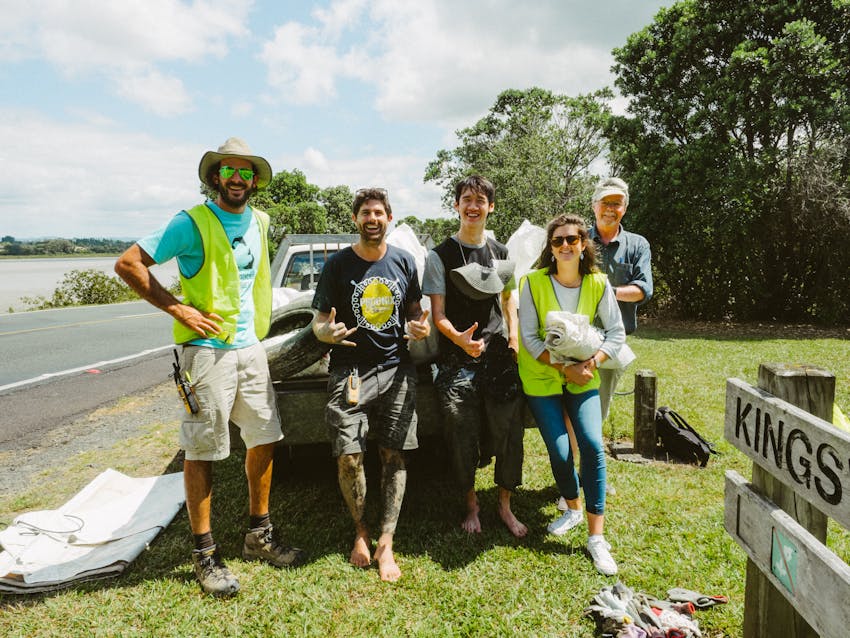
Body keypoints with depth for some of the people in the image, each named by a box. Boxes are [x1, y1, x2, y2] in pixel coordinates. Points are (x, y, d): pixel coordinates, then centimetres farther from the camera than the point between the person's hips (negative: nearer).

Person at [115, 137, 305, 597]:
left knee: (264, 439, 11)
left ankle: (259, 537, 28)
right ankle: (205, 555, 16)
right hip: (207, 348, -6)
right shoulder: (192, 223, -8)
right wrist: (178, 309, -15)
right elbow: (128, 264, -10)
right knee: (203, 451, 2)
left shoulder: (259, 222, 11)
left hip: (251, 347, 7)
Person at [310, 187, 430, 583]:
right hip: (349, 370, -2)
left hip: (396, 370, 2)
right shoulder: (338, 264, 1)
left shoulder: (403, 261, 8)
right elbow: (319, 321, 1)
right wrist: (327, 331, -23)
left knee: (394, 456, 1)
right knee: (348, 457, -9)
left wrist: (422, 327, -7)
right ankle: (361, 532, 16)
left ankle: (386, 544, 10)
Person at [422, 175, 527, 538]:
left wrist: (514, 340, 6)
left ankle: (505, 505, 21)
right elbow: (438, 314, -6)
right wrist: (460, 339, -26)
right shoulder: (440, 256, -2)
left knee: (509, 431, 2)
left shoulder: (501, 252, 11)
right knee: (463, 436, 1)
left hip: (499, 356, 3)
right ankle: (471, 504, 23)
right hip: (458, 360, -3)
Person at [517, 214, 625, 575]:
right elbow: (529, 338, -12)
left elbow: (617, 333, -2)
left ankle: (596, 537, 1)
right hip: (541, 379, -1)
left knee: (592, 445, -12)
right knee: (560, 452, -5)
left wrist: (591, 363, -18)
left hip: (583, 378, 1)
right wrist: (565, 368, -20)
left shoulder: (598, 283, -7)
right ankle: (573, 508, 28)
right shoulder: (533, 282, -13)